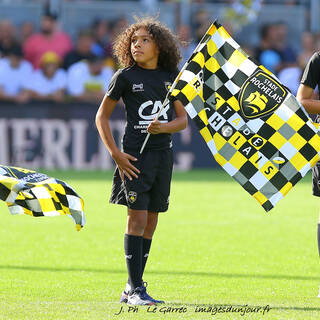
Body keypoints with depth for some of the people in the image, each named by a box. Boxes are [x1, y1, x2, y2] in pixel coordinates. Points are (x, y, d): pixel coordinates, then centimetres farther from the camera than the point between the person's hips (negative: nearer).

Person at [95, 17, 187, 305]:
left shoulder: (172, 76, 8)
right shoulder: (125, 77, -2)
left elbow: (183, 119, 11)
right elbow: (102, 117, 3)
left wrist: (165, 127, -12)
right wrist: (115, 153, -7)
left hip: (163, 154, 4)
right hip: (135, 154, -4)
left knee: (151, 221, 7)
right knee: (137, 218, -11)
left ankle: (132, 287, 15)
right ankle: (136, 289, -9)